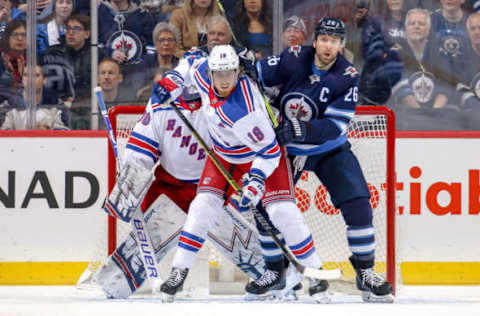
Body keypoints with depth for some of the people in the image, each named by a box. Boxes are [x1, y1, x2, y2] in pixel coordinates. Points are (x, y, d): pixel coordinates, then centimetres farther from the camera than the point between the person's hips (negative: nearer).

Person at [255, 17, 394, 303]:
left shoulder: (347, 77, -18)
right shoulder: (293, 61, -15)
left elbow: (336, 126, -25)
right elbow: (256, 75, -5)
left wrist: (304, 129, -40)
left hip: (330, 150, -1)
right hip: (287, 147, 1)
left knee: (357, 202, -16)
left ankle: (366, 271, -4)